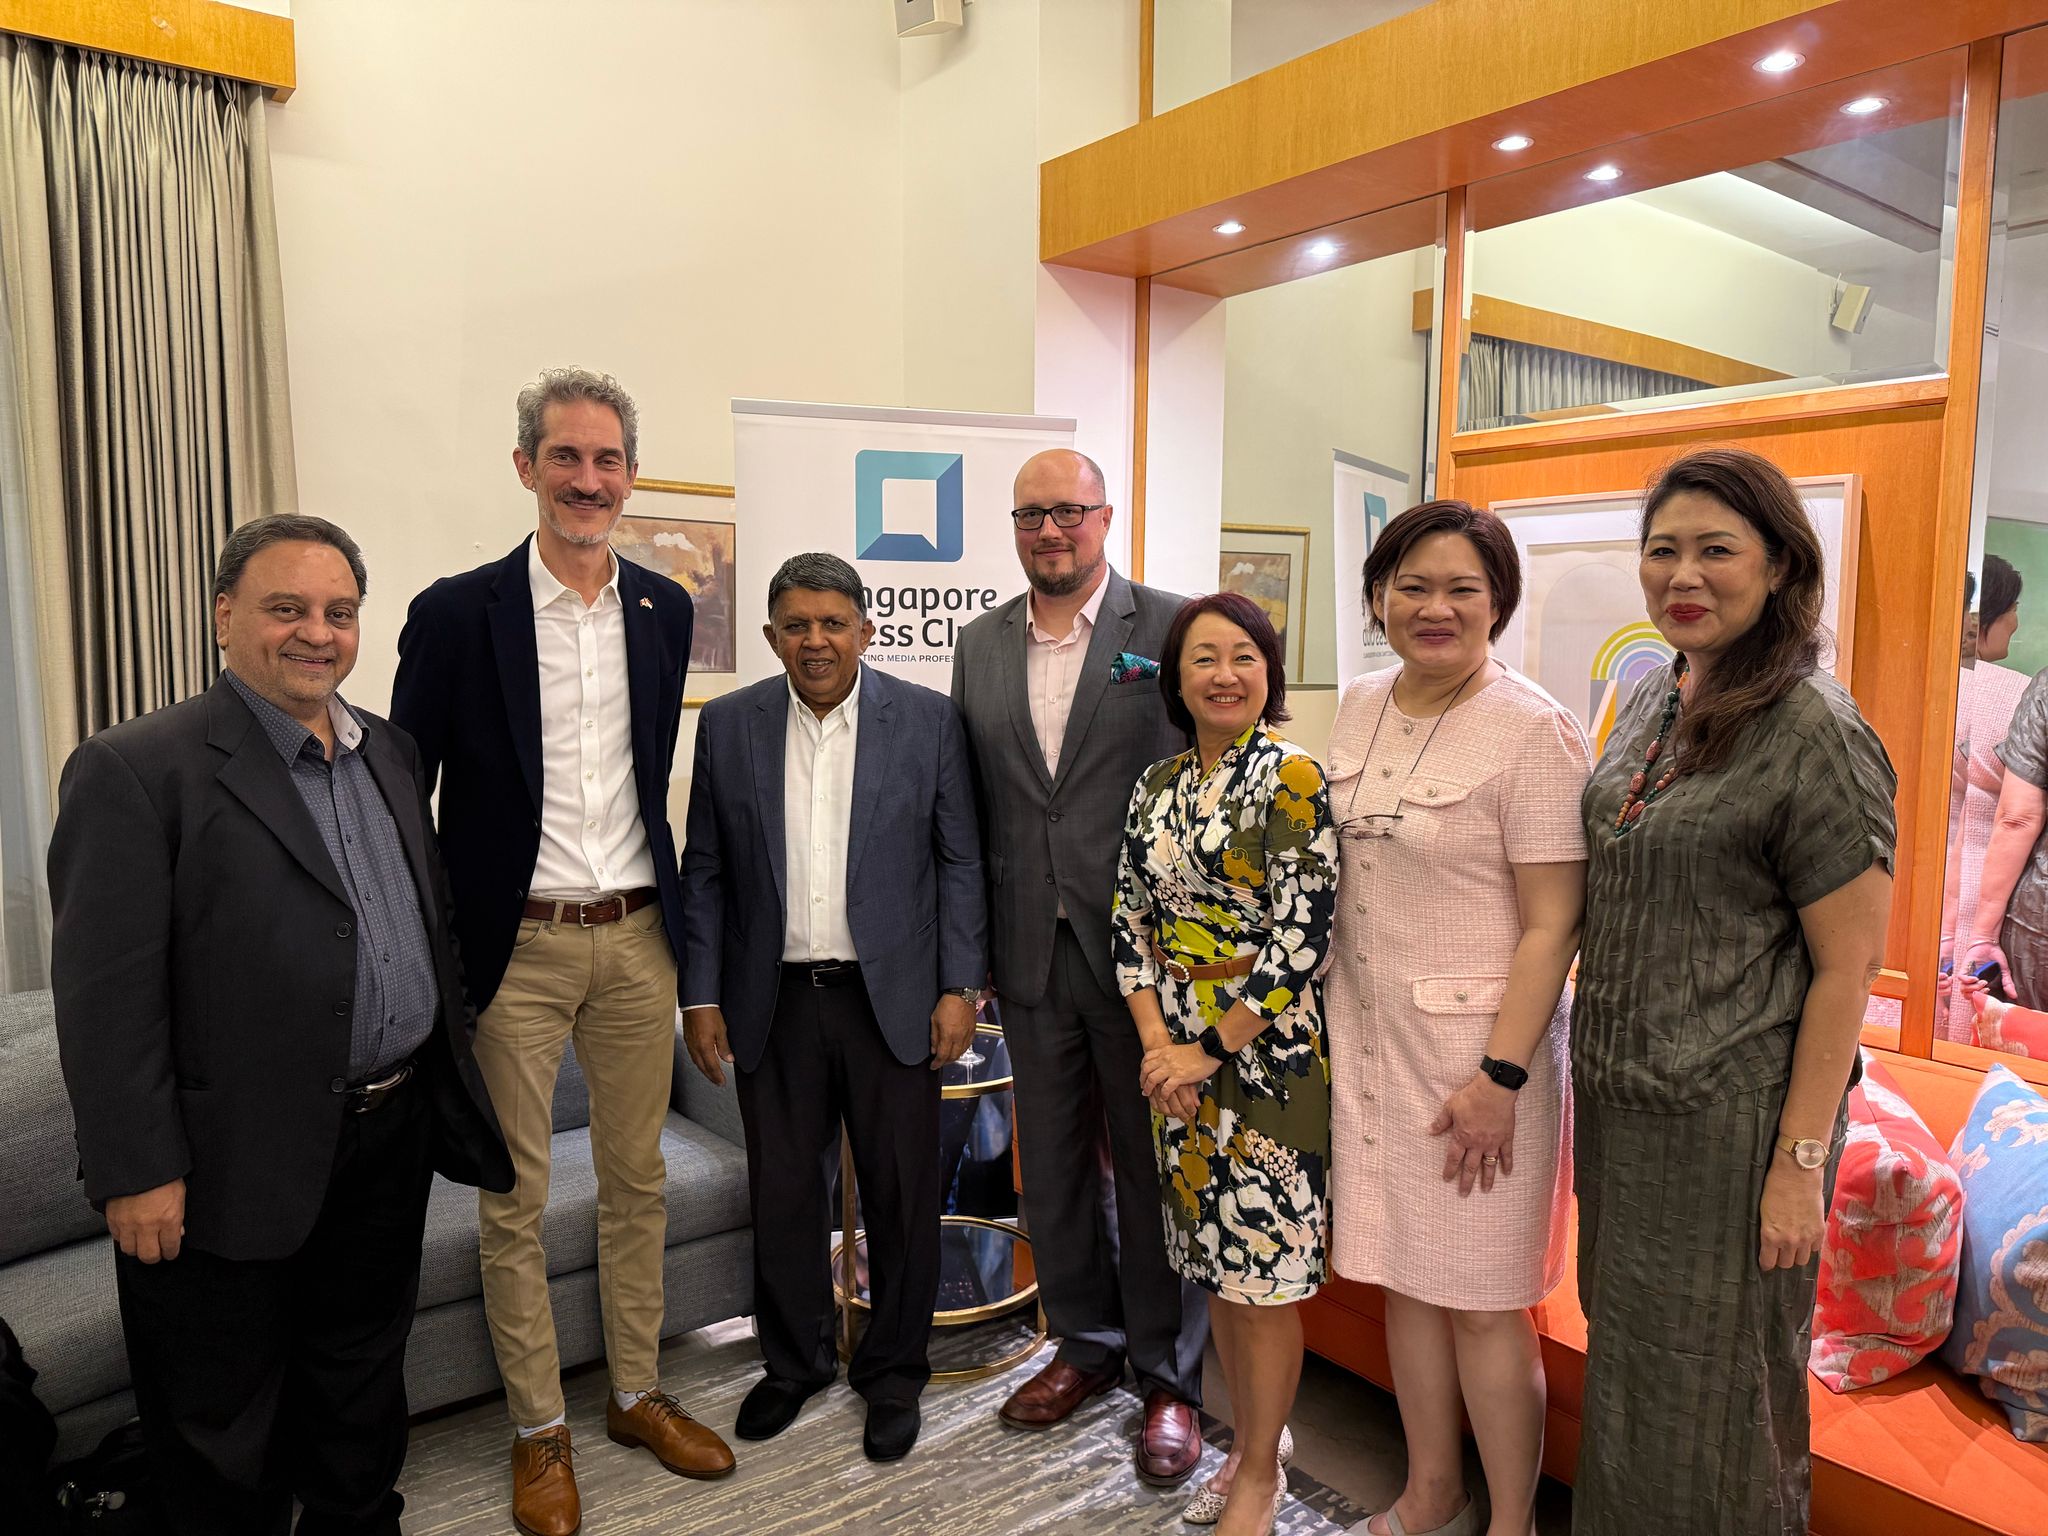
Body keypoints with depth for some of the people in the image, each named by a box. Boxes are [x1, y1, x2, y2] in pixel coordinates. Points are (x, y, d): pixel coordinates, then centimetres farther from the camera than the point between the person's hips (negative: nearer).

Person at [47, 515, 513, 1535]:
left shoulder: (390, 752, 7)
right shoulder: (136, 770, -14)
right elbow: (105, 993, -16)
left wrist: (451, 1055, 15)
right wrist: (136, 1174, -17)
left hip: (390, 1142, 6)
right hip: (241, 1169, -6)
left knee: (363, 1390, 24)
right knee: (222, 1452, 15)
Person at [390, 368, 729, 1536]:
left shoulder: (664, 610, 5)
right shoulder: (458, 613, -7)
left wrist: (678, 918, 11)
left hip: (637, 937, 3)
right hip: (515, 946, -3)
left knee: (640, 1179, 15)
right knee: (515, 1199, 9)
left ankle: (640, 1394, 34)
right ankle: (541, 1430, 28)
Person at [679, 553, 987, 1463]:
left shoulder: (928, 720, -2)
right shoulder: (727, 727, 2)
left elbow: (959, 863, -1)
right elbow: (705, 872, 5)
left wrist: (959, 987, -5)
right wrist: (702, 996, 2)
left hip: (893, 999, -1)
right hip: (775, 1003, 2)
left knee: (901, 1193, 9)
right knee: (783, 1194, 13)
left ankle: (892, 1370, 30)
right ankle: (794, 1362, 35)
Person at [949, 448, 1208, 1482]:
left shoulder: (1174, 629, -5)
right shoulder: (980, 644, 9)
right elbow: (970, 801, 9)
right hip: (1031, 953, 5)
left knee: (1153, 1165, 9)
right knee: (1052, 1163, 17)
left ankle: (1168, 1377, 28)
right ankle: (1085, 1343, 38)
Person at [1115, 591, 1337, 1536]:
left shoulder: (1293, 778, -11)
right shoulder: (1158, 786, 6)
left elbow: (1301, 937, -17)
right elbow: (1133, 921, 5)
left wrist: (1210, 1051, -14)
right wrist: (1156, 1046, -6)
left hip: (1266, 1052, -5)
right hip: (1176, 1054, 6)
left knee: (1263, 1271, 6)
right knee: (1212, 1259, 17)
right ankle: (1246, 1434, 38)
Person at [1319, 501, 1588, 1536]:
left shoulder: (1534, 731, -13)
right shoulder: (1361, 709, 7)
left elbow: (1554, 922, -15)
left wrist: (1500, 1075, -18)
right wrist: (1329, 1013, 13)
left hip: (1477, 1043, -6)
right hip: (1369, 1033, 6)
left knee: (1481, 1301, 6)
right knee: (1406, 1279, 18)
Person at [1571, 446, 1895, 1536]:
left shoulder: (1813, 733, -16)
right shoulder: (1652, 705, 6)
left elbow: (1848, 964, -16)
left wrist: (1800, 1161, -16)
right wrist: (1597, 1065, 13)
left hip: (1729, 1115, -7)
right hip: (1618, 1096, 7)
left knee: (1706, 1383, 11)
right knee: (1625, 1353, 22)